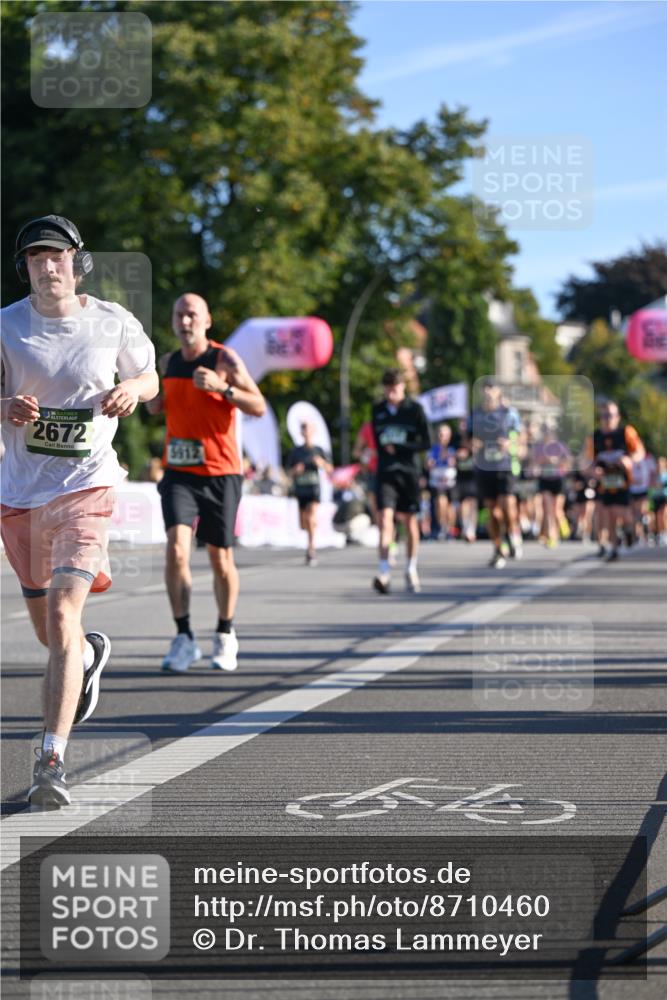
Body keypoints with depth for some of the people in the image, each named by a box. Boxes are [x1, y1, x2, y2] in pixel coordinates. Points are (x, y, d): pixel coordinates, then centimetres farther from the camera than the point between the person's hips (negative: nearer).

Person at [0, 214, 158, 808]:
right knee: (48, 632, 17)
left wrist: (131, 390, -9)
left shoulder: (114, 323, -1)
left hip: (86, 485, -3)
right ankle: (90, 655, 54)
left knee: (62, 617, -20)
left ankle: (52, 761, -22)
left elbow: (150, 379, 14)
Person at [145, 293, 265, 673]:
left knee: (221, 558, 7)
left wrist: (222, 387, -26)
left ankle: (226, 635, 26)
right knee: (176, 548, -16)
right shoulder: (168, 363, 9)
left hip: (220, 473, -3)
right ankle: (184, 639, -11)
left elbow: (259, 407, -12)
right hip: (179, 472, 3)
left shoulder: (225, 359, -7)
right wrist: (155, 403, 5)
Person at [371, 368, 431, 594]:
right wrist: (383, 451, 10)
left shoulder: (414, 409, -2)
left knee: (410, 521, 6)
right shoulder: (378, 410, 8)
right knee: (385, 518, -15)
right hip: (385, 472, 1)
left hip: (409, 472, -1)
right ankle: (384, 573, -21)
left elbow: (426, 443, -6)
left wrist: (398, 448, -14)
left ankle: (411, 570, 22)